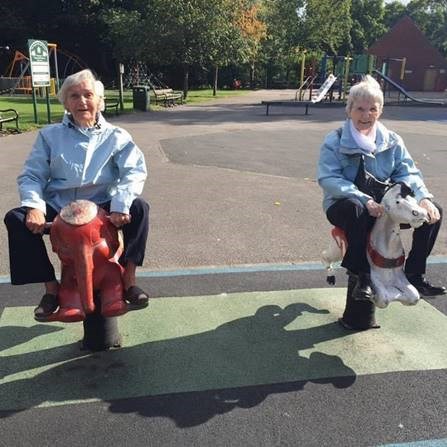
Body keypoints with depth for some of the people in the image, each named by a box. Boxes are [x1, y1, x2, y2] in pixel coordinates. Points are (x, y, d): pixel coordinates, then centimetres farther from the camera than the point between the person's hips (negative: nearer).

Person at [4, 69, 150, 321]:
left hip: (102, 207, -1)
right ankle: (51, 287, -5)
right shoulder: (50, 136, 8)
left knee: (138, 208, -27)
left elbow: (135, 172, -12)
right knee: (16, 219, -20)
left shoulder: (116, 137, 3)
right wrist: (35, 206, -18)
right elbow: (31, 176, 3)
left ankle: (128, 280, -12)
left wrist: (120, 205, -30)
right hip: (59, 208, 2)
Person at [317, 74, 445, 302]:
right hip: (346, 204, -4)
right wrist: (365, 200, -31)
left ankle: (415, 274, -1)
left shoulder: (392, 141, 8)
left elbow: (408, 173, 2)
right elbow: (329, 179, -18)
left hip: (386, 205, 5)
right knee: (355, 209, -40)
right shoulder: (335, 141, -6)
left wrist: (423, 197, -20)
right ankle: (362, 276, -22)